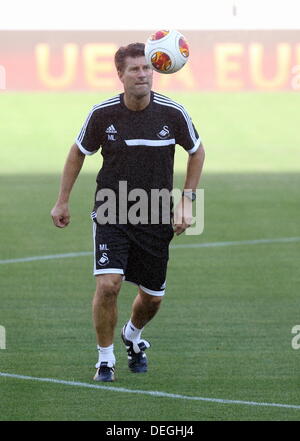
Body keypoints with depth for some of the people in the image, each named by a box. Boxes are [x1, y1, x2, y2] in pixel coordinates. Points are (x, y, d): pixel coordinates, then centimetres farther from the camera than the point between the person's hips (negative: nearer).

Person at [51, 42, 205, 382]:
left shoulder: (172, 113, -9)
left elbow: (197, 152, 9)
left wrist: (187, 200, 3)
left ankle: (132, 336, 44)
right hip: (111, 214, -2)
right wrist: (62, 201, 10)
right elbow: (78, 153, 8)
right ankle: (105, 358, 0)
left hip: (155, 219, 2)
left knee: (152, 297, 9)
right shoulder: (103, 113, -10)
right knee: (108, 284, -20)